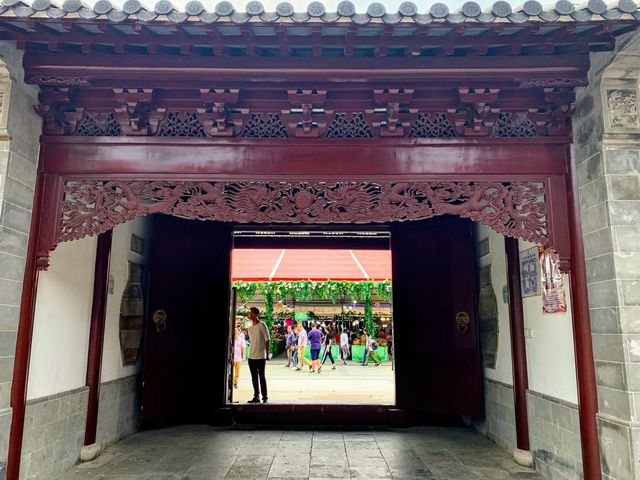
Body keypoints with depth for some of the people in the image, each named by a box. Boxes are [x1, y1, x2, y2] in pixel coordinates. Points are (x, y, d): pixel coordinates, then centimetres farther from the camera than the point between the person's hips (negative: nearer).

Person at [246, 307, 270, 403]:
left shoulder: (262, 325, -8)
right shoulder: (249, 328, 12)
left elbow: (267, 340, -7)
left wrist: (267, 354, -10)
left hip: (261, 356, -6)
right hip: (251, 356, 6)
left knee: (261, 376, -2)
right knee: (254, 377, 10)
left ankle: (264, 397, 6)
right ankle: (256, 396, 18)